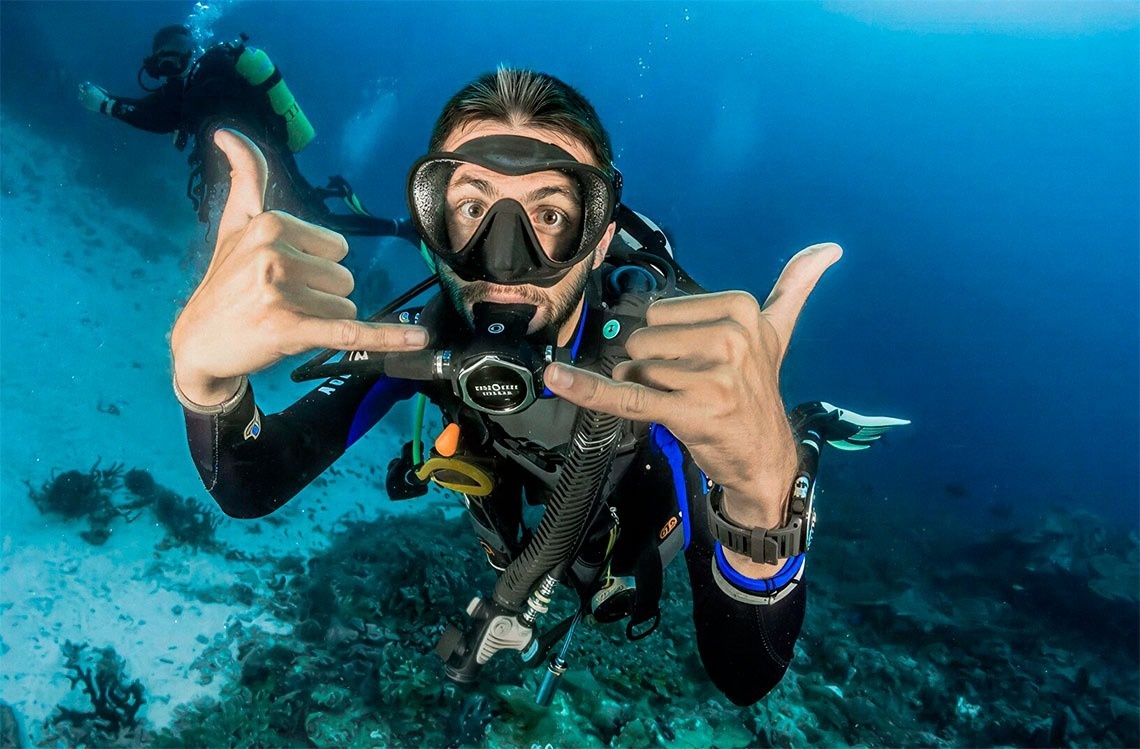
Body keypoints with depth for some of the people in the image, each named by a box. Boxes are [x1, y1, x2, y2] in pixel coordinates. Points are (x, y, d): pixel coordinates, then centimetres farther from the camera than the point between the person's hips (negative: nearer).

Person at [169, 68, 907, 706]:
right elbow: (250, 491, -36)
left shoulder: (671, 362, -44)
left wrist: (763, 494, -71)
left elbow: (744, 676, -48)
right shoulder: (424, 332, -33)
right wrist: (206, 374, -59)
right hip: (521, 493, 3)